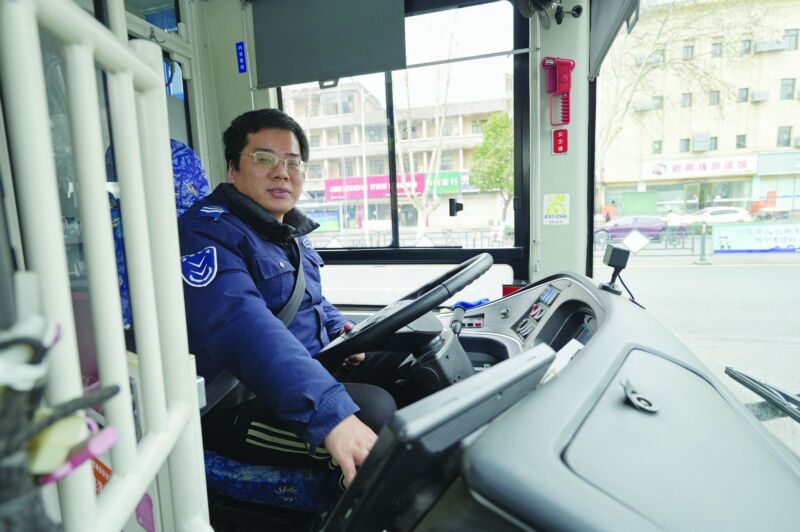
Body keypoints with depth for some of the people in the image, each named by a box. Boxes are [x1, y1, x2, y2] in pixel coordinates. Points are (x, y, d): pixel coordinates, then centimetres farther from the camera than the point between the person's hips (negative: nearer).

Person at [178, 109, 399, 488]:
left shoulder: (289, 229, 13)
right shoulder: (208, 232, -18)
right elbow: (241, 328, -35)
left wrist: (336, 326, 5)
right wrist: (330, 415, -46)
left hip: (310, 368, 10)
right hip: (238, 407, -9)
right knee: (374, 410, -30)